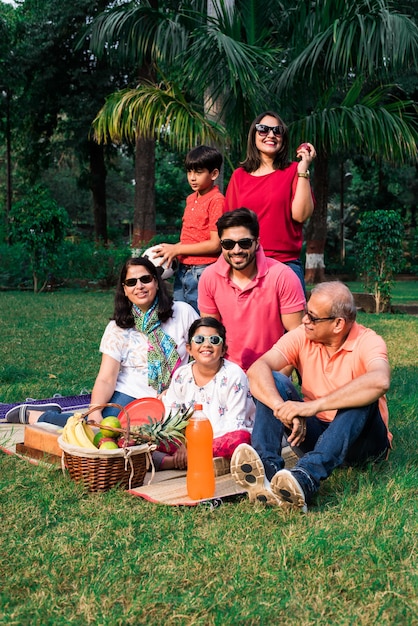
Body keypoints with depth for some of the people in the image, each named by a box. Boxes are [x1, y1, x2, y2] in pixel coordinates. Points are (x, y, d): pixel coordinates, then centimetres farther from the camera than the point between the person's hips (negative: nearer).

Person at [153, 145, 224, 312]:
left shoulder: (216, 200, -11)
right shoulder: (191, 199, 13)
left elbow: (215, 244, -15)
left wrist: (176, 249, -12)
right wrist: (169, 250, 3)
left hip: (202, 273, -8)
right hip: (182, 271, 8)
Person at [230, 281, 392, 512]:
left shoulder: (367, 342, -17)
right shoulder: (302, 337, -6)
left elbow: (379, 381, -40)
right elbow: (257, 369, -20)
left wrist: (315, 405, -43)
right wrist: (283, 408, -39)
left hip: (361, 439, -3)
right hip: (315, 432, 3)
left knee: (361, 399, -33)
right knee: (272, 382, -16)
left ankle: (305, 480, -51)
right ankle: (267, 470, -40)